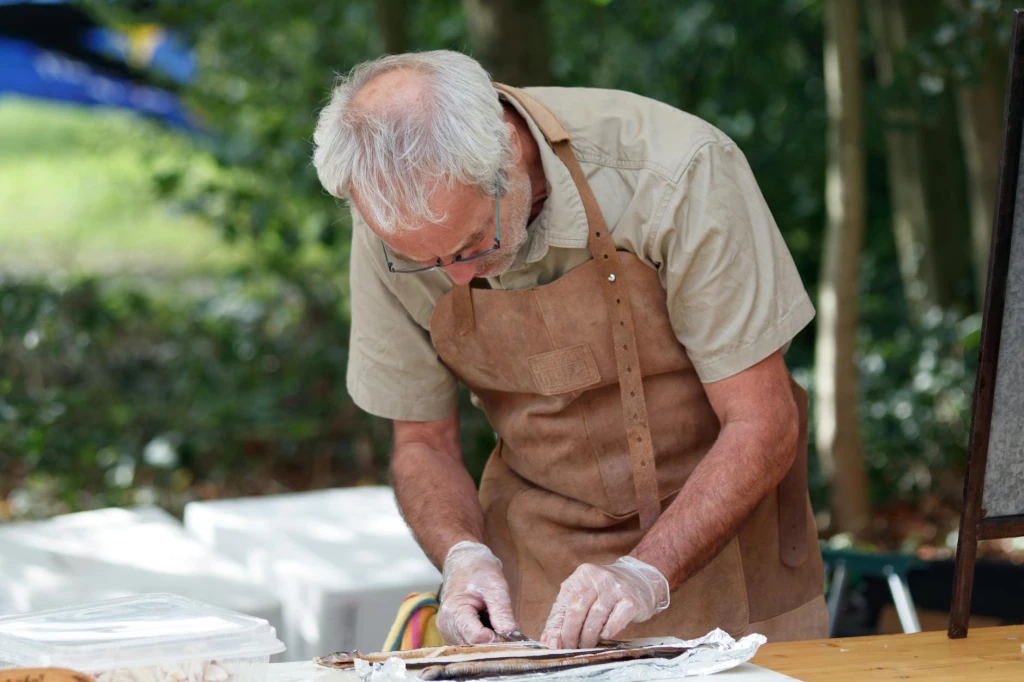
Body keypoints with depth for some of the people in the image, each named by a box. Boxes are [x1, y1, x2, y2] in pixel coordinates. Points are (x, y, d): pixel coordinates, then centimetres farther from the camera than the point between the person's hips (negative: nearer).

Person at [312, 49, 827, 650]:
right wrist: (464, 554, -16)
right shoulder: (396, 221, -12)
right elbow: (423, 442, 2)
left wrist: (646, 574, -26)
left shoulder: (679, 172, -22)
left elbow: (761, 426, -16)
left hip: (718, 533, -2)